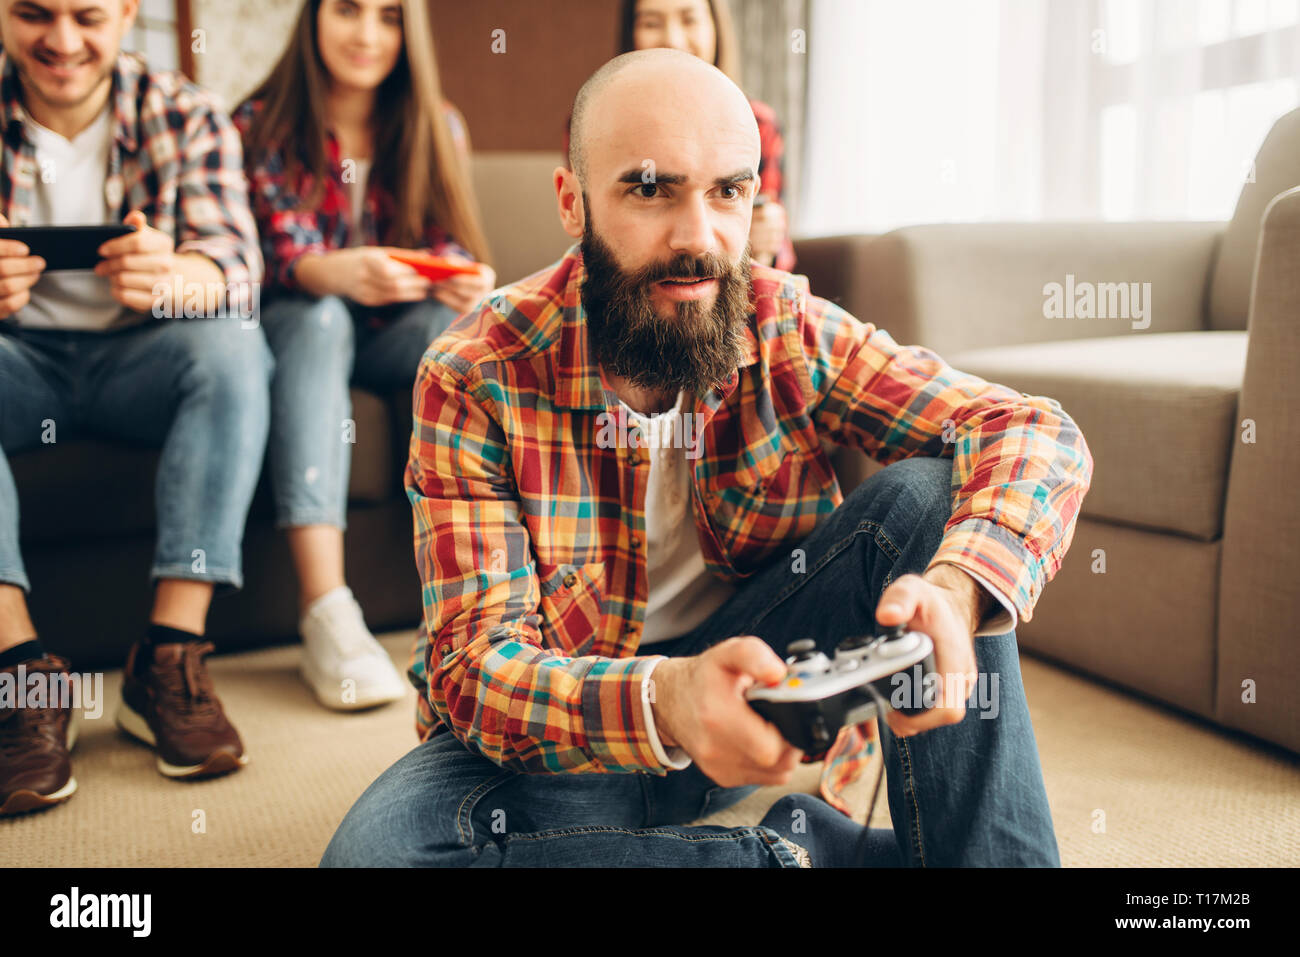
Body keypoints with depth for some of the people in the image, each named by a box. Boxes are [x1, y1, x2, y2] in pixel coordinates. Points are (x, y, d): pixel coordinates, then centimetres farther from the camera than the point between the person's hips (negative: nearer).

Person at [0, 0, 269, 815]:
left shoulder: (184, 116, -5)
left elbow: (235, 264, -19)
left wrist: (172, 279, -44)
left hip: (139, 363, 0)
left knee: (233, 347, -31)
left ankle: (169, 658, -31)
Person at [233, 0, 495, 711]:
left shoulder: (438, 128, 4)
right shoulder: (262, 125, -5)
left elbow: (447, 245, -2)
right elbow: (281, 255, -16)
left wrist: (466, 282, -28)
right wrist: (340, 272, -40)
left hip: (398, 336, 2)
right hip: (292, 327, -2)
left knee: (468, 323, -29)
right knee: (317, 318, -36)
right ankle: (324, 612, -49)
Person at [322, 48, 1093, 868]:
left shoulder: (787, 331, -11)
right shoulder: (475, 377, -18)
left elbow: (1035, 434, -14)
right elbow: (477, 661, -22)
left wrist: (953, 589, -37)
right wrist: (663, 702, -44)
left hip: (755, 691, 2)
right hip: (568, 734, -1)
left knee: (928, 493, -18)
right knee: (379, 847, -32)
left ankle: (986, 856, -13)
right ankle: (804, 850, -18)